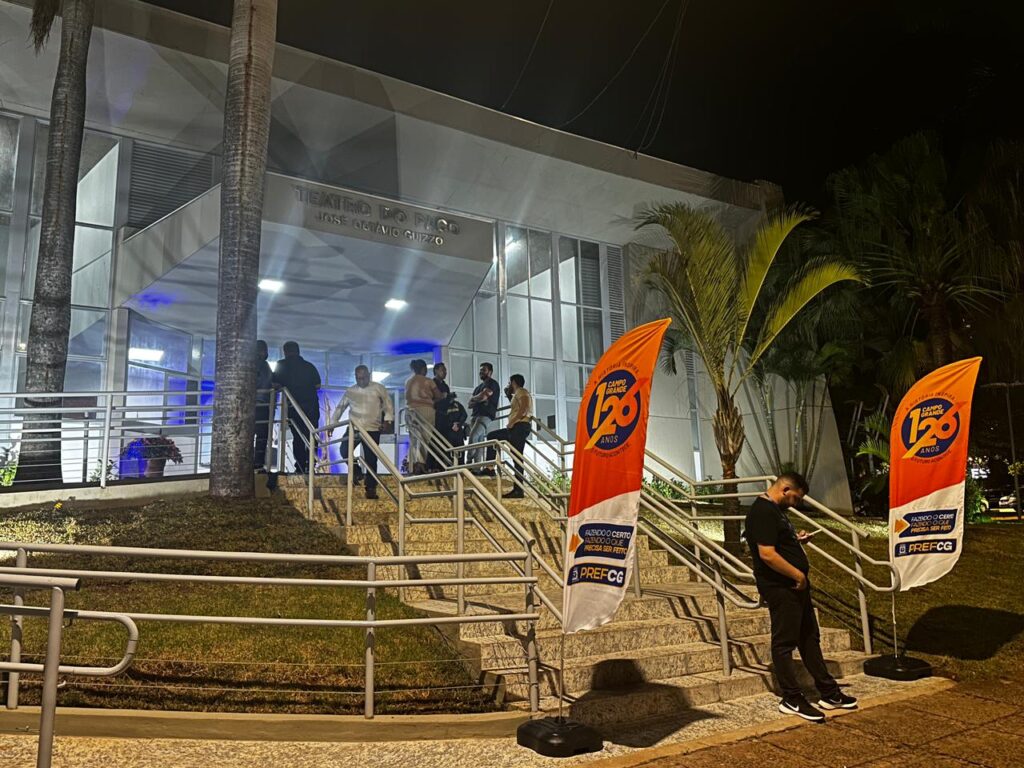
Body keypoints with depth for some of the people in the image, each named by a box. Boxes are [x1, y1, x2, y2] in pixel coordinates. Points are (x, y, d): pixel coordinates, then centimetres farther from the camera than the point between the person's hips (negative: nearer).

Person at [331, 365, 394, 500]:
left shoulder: (378, 388, 0)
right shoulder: (350, 391, 6)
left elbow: (388, 404, 4)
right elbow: (340, 408, 13)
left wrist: (388, 420, -8)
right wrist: (332, 424, 9)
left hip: (372, 429, -2)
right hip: (353, 427, 2)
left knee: (371, 459, -1)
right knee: (344, 451, -14)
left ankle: (371, 488, 9)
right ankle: (355, 471, 15)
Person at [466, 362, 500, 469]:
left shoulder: (492, 383, 2)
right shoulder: (479, 386, 27)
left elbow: (483, 396, -14)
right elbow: (470, 404, 19)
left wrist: (473, 399, 5)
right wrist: (479, 401, -1)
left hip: (486, 415, -8)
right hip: (476, 415, 8)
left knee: (473, 436, -24)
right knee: (478, 442, 0)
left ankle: (469, 461, -21)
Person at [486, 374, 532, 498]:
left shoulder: (521, 392, -4)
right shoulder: (518, 394, 26)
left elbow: (524, 408, -19)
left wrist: (511, 423, -15)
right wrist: (509, 395, 30)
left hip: (520, 426, -10)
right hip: (516, 428, 10)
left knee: (517, 457, -12)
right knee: (491, 436, 16)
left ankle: (518, 490, -15)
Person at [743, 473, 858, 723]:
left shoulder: (776, 510, 15)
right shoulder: (763, 512, -20)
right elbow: (767, 554, -26)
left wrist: (797, 539, 10)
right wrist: (798, 574, -18)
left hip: (795, 586, 11)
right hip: (780, 588, -11)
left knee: (810, 638, 17)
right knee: (784, 642, 0)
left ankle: (829, 693, 28)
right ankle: (792, 700, 10)